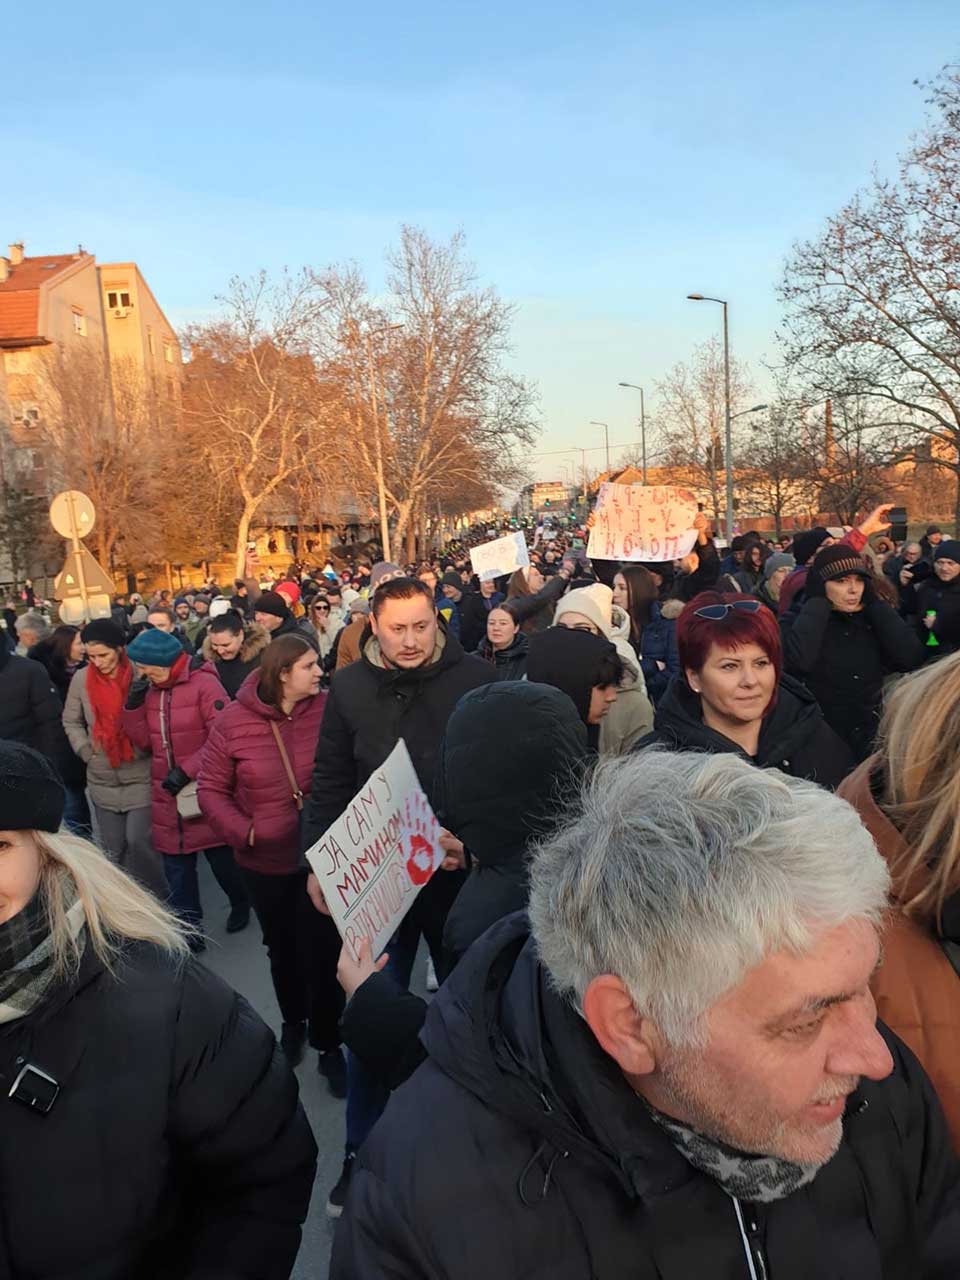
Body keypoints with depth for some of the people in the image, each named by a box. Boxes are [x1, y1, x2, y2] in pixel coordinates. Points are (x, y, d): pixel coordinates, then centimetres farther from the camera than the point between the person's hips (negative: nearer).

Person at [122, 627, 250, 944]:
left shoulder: (204, 684, -15)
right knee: (176, 862, 9)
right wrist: (133, 705, -8)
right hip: (166, 793, 6)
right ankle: (187, 925, 21)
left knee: (221, 856, 9)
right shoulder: (150, 689, 6)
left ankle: (241, 903, 34)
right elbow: (144, 742, 6)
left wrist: (187, 770, -21)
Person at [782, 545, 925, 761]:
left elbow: (911, 658, -13)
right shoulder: (797, 621, -10)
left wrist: (873, 601, -9)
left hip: (870, 744, 4)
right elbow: (798, 660, -32)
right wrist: (818, 600, -20)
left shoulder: (871, 619, 3)